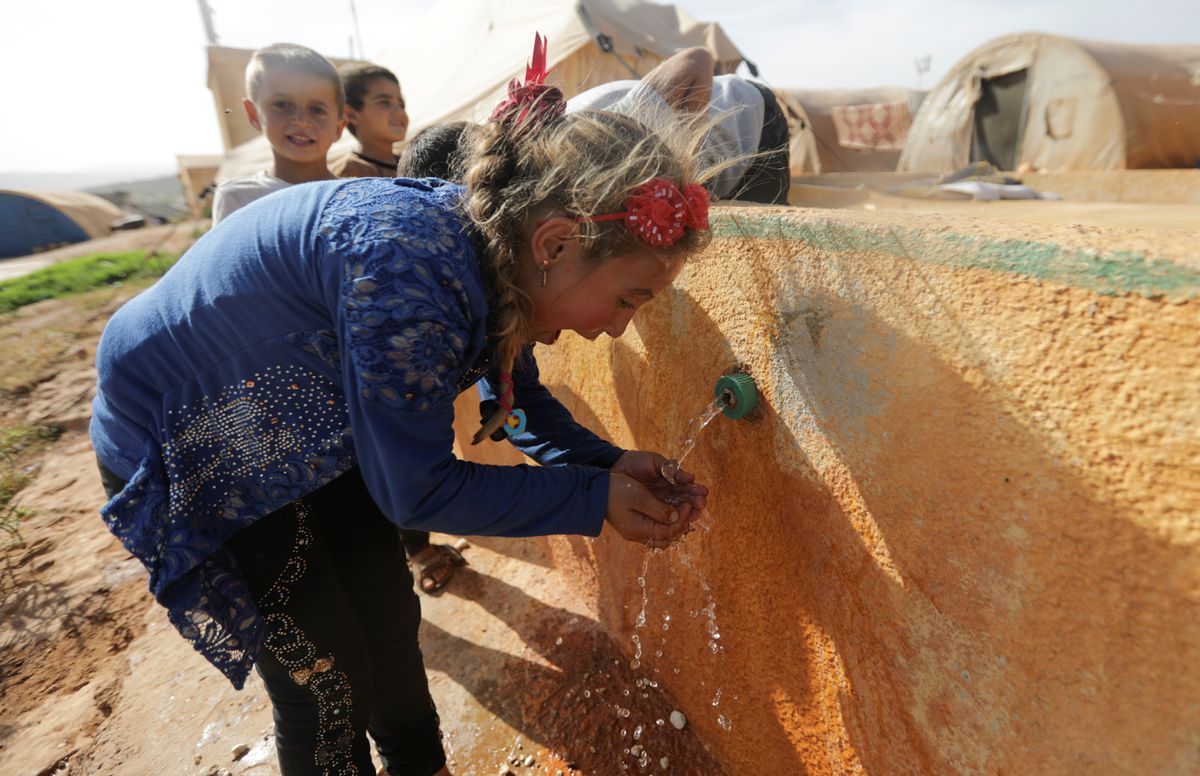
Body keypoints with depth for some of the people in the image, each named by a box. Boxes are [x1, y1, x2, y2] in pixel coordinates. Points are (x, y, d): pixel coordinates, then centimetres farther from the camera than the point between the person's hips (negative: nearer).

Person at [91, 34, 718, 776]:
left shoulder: (492, 251, -13)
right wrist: (597, 499, -23)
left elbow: (520, 398, 0)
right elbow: (417, 489, -29)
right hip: (186, 452, -6)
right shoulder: (408, 268, -39)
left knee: (391, 622, 15)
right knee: (324, 675, 5)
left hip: (313, 438, 7)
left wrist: (612, 465, -14)